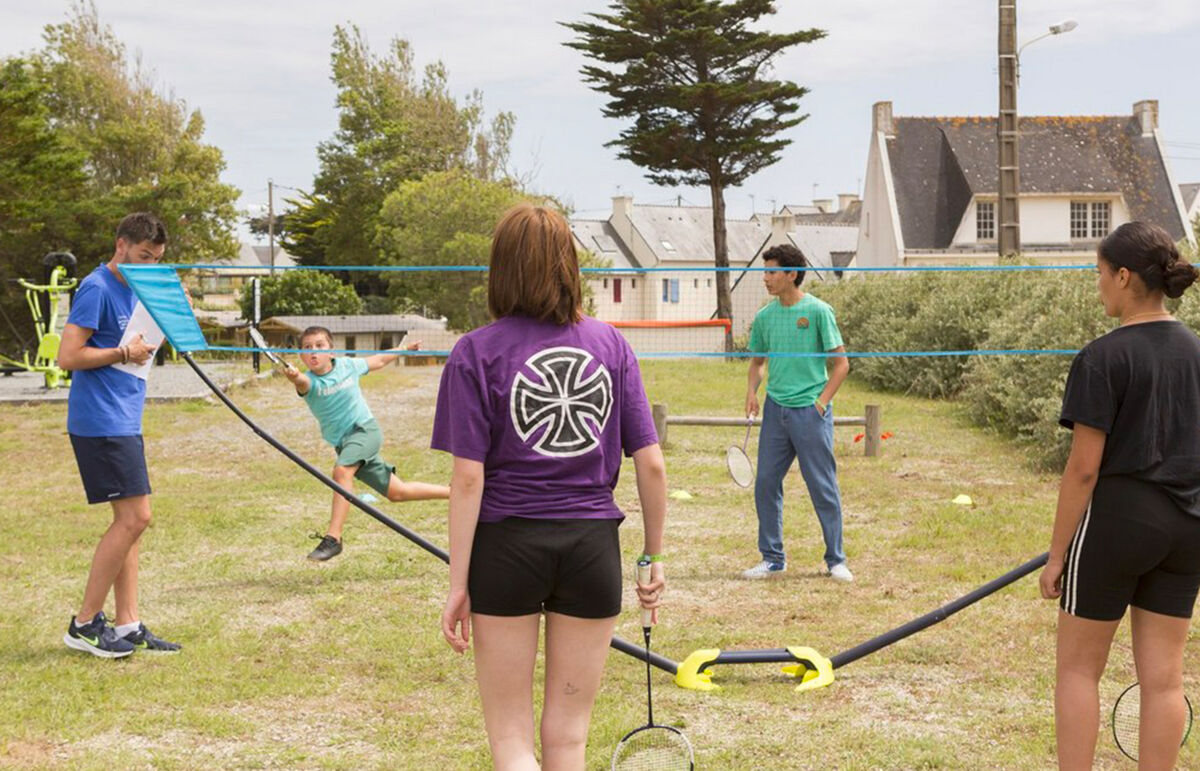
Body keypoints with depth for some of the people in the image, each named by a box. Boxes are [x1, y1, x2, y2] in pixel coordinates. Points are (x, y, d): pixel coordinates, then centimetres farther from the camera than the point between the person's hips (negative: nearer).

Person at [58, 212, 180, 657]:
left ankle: (129, 625, 11)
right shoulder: (96, 289, -12)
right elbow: (68, 356, -17)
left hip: (125, 421, 10)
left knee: (130, 521, 8)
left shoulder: (134, 290, 16)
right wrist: (125, 353, -16)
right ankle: (85, 624, -4)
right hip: (101, 423, -10)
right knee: (135, 517, -12)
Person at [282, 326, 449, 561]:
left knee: (342, 471, -32)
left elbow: (377, 361, 16)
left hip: (365, 429, -3)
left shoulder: (347, 365, -5)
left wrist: (405, 350, 26)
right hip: (343, 443, 3)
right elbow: (303, 383, -36)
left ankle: (333, 537, -34)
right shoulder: (310, 381, -9)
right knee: (397, 492, 9)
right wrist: (294, 377, -59)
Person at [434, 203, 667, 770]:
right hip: (593, 546, 3)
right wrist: (654, 557, 12)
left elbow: (468, 478, -10)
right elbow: (651, 465, 1)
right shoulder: (609, 344, 3)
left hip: (507, 546, -3)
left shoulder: (476, 353, -5)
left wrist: (458, 584, -5)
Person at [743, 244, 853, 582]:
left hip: (810, 411, -5)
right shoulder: (764, 316, 8)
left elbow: (840, 364, -3)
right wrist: (752, 392, 3)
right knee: (765, 484, 5)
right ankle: (772, 558, 16)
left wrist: (821, 402, -9)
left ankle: (836, 560, 11)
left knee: (823, 487, 0)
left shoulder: (818, 311, -6)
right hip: (775, 411, 5)